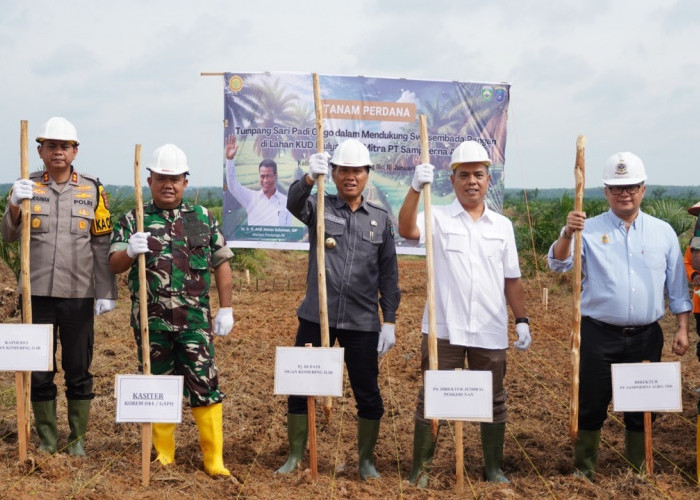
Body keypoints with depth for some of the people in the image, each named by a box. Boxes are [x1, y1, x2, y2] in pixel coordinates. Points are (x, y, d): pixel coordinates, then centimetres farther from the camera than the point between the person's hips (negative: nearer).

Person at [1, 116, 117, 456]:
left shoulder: (92, 190, 3)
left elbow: (102, 244, 2)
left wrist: (106, 292, -3)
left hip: (79, 295, -1)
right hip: (37, 293, 1)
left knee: (78, 370, 8)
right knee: (39, 371, 8)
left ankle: (77, 439, 21)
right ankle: (47, 438, 22)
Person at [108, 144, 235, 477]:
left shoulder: (202, 218, 8)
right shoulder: (133, 220, 6)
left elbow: (221, 264, 10)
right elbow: (114, 266, 1)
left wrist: (226, 309, 4)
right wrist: (129, 251, -22)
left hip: (194, 321, 0)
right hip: (151, 321, 1)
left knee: (205, 386, -3)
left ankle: (214, 458, 4)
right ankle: (163, 454, 23)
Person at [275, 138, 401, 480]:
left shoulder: (381, 218, 6)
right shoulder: (319, 207, 2)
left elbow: (388, 274, 6)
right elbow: (294, 202, -22)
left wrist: (389, 321, 1)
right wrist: (310, 177, -43)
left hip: (363, 322, 1)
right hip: (316, 317, 0)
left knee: (368, 393, 7)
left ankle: (366, 460, 25)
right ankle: (295, 456, 23)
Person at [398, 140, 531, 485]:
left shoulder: (502, 225, 8)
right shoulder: (438, 218, -1)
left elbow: (511, 279, 12)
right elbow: (406, 230, -22)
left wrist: (522, 320, 6)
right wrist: (415, 188, -35)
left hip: (490, 332, 3)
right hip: (443, 329, -3)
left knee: (494, 402, 12)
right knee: (430, 399, 4)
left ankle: (494, 468, 27)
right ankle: (420, 468, 16)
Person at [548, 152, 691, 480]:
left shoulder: (663, 232, 6)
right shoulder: (589, 229, -2)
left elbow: (677, 286, 9)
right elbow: (557, 264, -14)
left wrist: (682, 328, 4)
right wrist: (567, 234, -32)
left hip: (646, 336, 2)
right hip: (598, 335, -2)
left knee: (642, 408, 12)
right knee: (591, 406, 5)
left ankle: (639, 471, 29)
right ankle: (584, 470, 21)